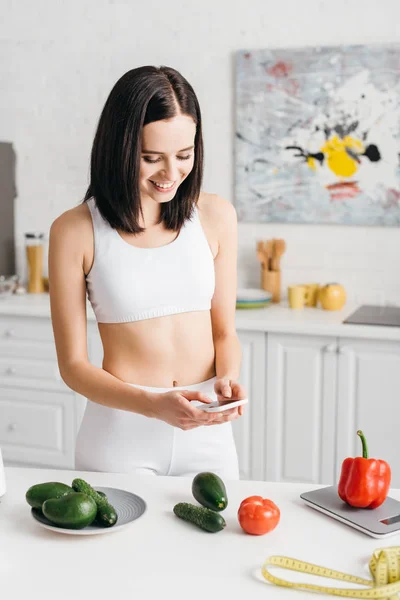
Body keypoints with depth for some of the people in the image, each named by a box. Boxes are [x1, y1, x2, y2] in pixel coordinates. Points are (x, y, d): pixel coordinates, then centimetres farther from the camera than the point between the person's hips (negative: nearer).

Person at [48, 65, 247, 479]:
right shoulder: (76, 230, -9)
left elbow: (224, 332, 8)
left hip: (208, 431, 3)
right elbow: (73, 364, -6)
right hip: (120, 431, -2)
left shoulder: (215, 216, -1)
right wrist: (153, 405, -20)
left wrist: (228, 377, -13)